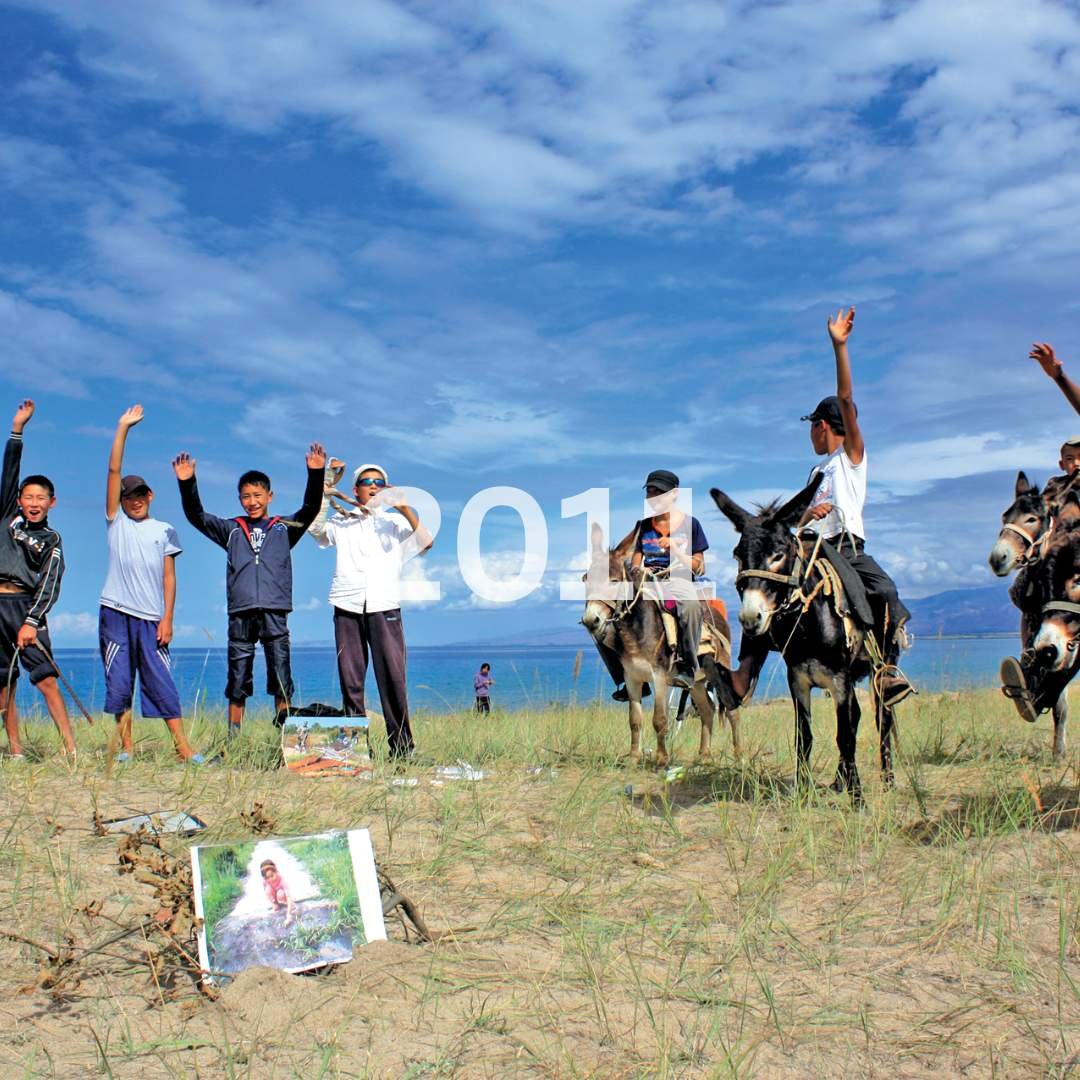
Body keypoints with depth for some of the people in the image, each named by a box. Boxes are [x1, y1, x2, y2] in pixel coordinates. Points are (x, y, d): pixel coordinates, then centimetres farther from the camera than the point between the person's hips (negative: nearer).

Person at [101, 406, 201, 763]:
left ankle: (183, 747, -4)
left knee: (162, 683, -4)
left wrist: (167, 619, -2)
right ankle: (126, 748, 8)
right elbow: (114, 470, 5)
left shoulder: (164, 531, 11)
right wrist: (123, 427, 2)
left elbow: (169, 577, 7)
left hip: (151, 618, -1)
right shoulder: (116, 522, 11)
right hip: (115, 614, 1)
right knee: (118, 685, 1)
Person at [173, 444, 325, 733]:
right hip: (240, 614, 1)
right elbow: (196, 516, 8)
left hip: (274, 614, -1)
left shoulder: (284, 528, 13)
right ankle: (233, 741, 9)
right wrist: (187, 483, -8)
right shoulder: (231, 530, 17)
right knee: (237, 683, 4)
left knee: (281, 683, -4)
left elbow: (310, 509, -1)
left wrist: (315, 474, -16)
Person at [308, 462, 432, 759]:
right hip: (348, 607, 1)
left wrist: (405, 509, -7)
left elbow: (425, 543, 3)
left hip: (384, 608, -1)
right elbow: (315, 527, 0)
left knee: (392, 678, -8)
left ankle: (402, 747, -5)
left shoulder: (395, 521, 17)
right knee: (350, 680, 0)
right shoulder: (342, 522, 18)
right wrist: (326, 485, -3)